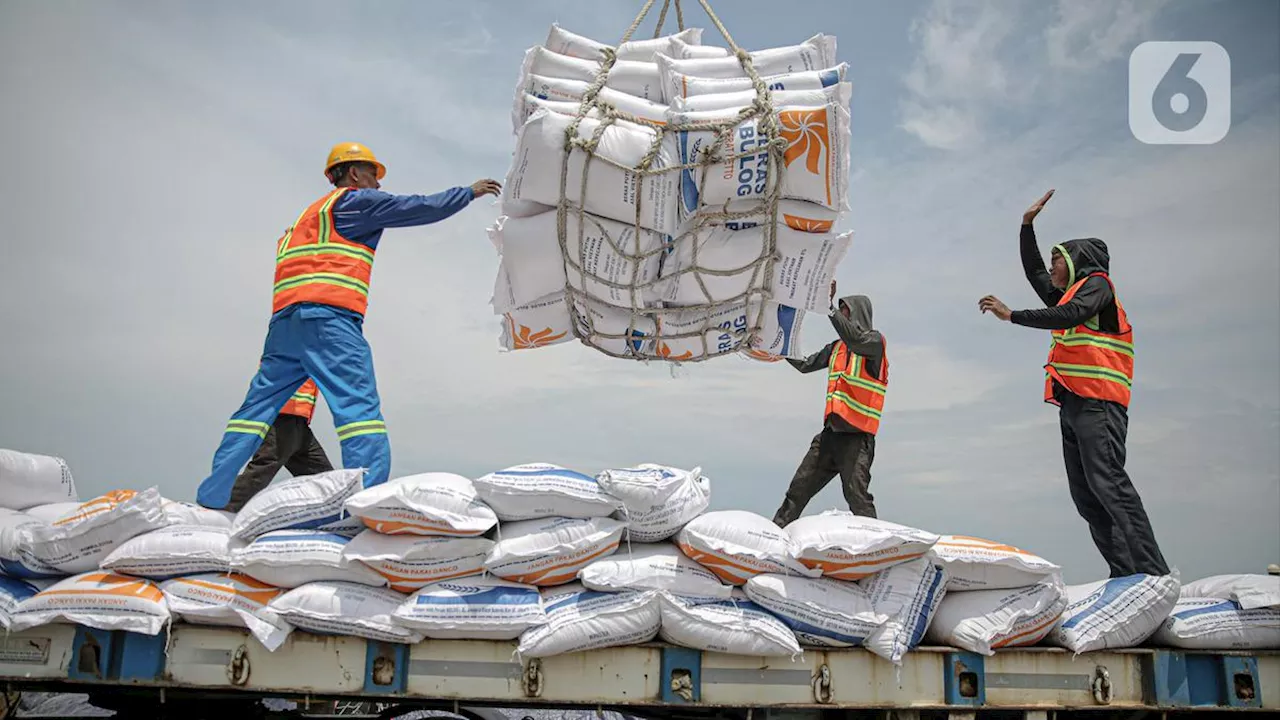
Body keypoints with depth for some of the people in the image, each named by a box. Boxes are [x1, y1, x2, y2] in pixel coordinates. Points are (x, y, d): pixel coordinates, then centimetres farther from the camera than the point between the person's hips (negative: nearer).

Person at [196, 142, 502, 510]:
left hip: (285, 318, 8)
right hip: (327, 316, -8)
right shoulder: (356, 200, 9)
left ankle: (211, 498, 9)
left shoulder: (312, 212, 33)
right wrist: (469, 192, 18)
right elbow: (424, 208, 7)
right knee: (360, 406, -14)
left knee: (258, 407, 9)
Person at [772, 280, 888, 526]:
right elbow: (805, 365, 20)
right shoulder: (837, 348, 17)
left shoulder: (875, 340, -4)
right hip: (831, 431, 7)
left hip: (858, 435, -7)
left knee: (856, 493, -14)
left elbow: (855, 339, -25)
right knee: (800, 486, 9)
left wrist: (828, 306, -27)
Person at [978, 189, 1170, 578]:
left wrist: (1011, 315, -14)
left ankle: (1154, 575, -23)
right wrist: (1028, 224, 37)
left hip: (1097, 403, -9)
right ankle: (1125, 575, -4)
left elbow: (1070, 315, -16)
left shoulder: (1096, 284, 3)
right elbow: (1033, 271, 41)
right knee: (1085, 496, -1)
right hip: (1073, 404, 9)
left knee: (1108, 483, -19)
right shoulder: (1068, 295, 28)